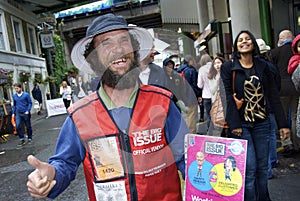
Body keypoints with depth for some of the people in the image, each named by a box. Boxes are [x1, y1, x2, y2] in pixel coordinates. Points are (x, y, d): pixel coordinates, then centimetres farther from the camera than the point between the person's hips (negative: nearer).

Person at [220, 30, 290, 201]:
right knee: (249, 167, -4)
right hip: (241, 123, -3)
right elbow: (228, 97, -7)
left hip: (262, 122, 3)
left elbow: (273, 95, 6)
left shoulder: (263, 66, 8)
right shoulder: (228, 67, -1)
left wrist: (283, 124, 3)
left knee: (262, 166, 10)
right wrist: (234, 124, -13)